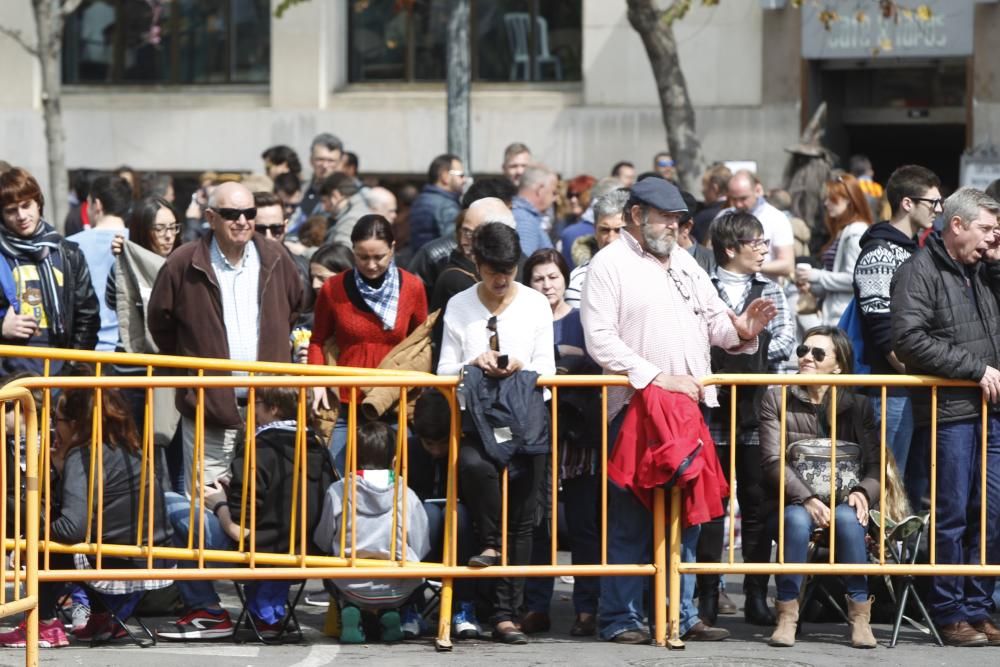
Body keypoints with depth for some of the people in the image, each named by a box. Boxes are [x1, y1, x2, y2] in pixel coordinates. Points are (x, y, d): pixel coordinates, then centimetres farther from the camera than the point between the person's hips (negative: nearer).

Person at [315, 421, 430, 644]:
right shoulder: (407, 496, -2)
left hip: (351, 588, -1)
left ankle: (349, 613, 4)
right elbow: (421, 550, 2)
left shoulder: (337, 492, -2)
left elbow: (323, 542, 6)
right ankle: (390, 614, 8)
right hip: (397, 591, 1)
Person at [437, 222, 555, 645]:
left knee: (522, 518, -5)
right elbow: (444, 370, 9)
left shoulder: (536, 305, 10)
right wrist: (472, 365, -11)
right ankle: (491, 543, -8)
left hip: (525, 417, 1)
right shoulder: (459, 306, 10)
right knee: (473, 463, -35)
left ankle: (505, 613, -1)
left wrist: (523, 367, -12)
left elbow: (548, 371, 9)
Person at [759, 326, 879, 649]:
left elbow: (875, 463, 2)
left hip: (842, 502, 1)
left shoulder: (857, 406, 8)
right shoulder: (776, 400, 3)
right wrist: (807, 499, -22)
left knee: (847, 518, -34)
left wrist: (863, 492, -21)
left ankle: (860, 617, -28)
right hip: (789, 504, -1)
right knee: (797, 520, -35)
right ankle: (787, 616, -27)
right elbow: (773, 461, -7)